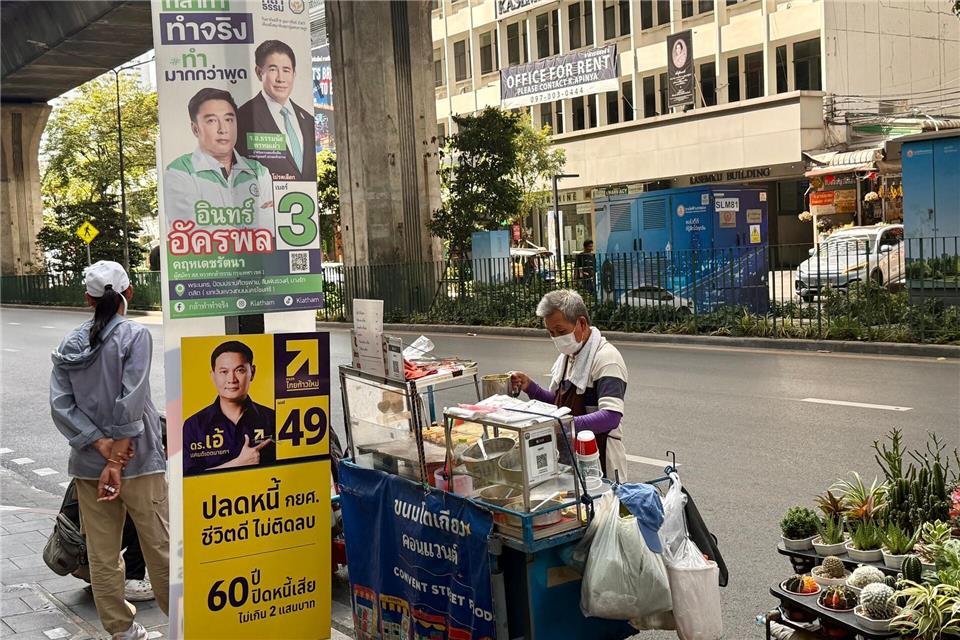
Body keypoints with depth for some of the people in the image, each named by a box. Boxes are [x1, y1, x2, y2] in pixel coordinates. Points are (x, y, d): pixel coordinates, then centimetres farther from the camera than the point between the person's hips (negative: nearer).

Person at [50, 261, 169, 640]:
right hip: (138, 458, -4)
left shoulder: (70, 344, 6)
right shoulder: (135, 336, -9)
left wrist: (103, 447, -9)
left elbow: (60, 405, -3)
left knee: (101, 555, 10)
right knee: (160, 546, 7)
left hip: (88, 464, 5)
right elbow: (131, 402, -17)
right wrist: (117, 460, -15)